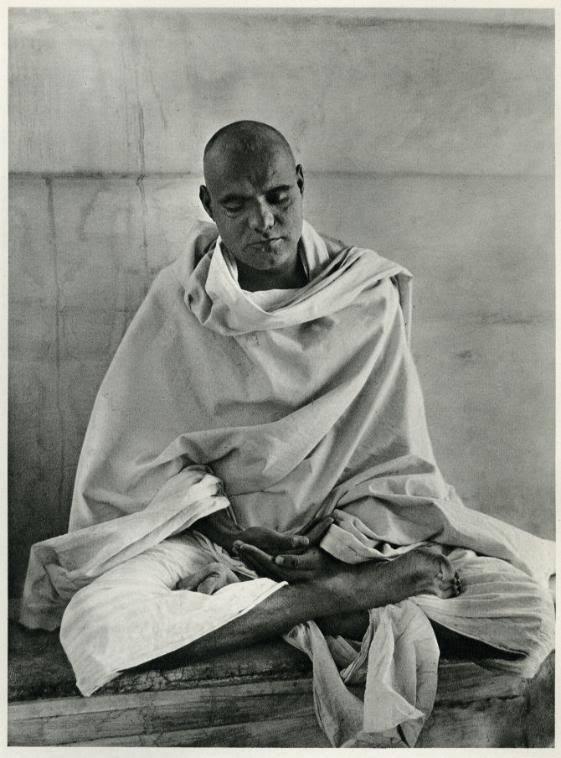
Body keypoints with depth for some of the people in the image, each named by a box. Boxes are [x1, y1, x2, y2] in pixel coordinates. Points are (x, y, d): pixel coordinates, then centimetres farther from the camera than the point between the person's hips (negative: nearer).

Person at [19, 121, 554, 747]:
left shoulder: (370, 297, -4)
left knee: (529, 613, -17)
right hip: (213, 525, 0)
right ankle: (364, 602, -19)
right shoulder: (175, 303, -4)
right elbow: (145, 455, -3)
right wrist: (233, 533, -15)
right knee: (93, 626, -30)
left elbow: (396, 462, -2)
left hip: (349, 527, 1)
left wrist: (338, 544, -16)